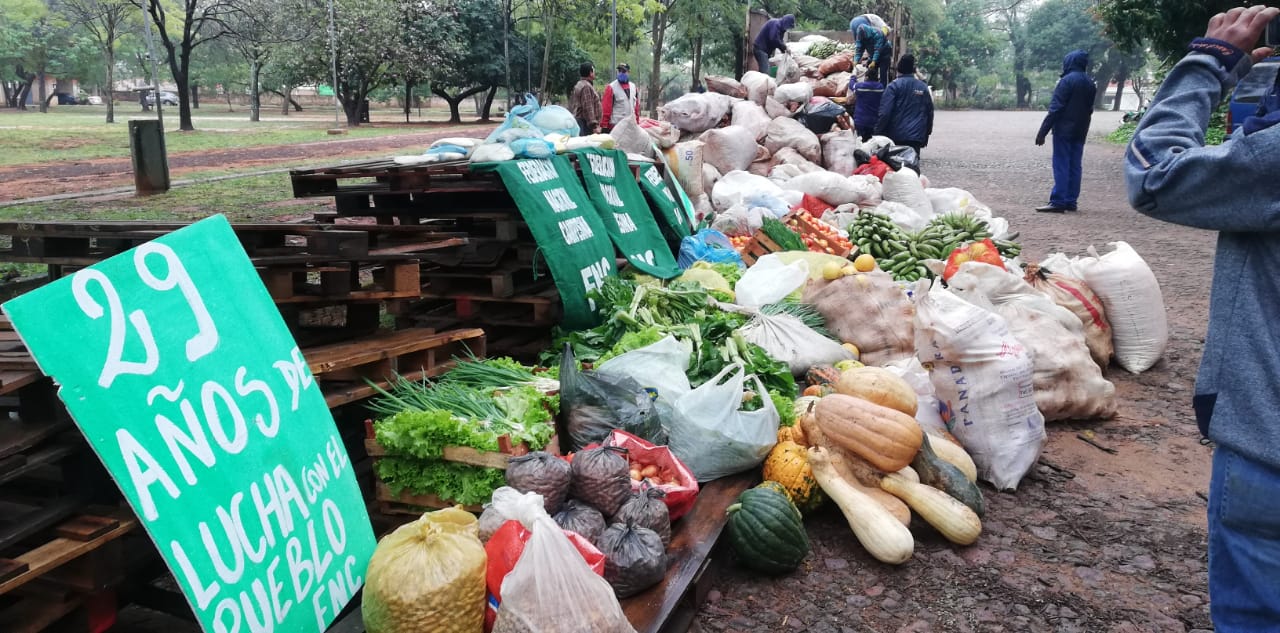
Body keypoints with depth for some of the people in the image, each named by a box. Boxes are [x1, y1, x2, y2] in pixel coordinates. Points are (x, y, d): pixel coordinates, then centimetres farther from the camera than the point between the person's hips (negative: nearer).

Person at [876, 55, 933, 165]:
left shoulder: (894, 86, -3)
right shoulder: (924, 87, 11)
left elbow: (884, 113, -10)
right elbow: (930, 113, 16)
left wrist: (878, 133, -4)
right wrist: (926, 135, 23)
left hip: (896, 137, -3)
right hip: (917, 137, 3)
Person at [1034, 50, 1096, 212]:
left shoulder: (1067, 80, -12)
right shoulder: (1090, 83, 12)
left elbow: (1055, 108, -15)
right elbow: (1089, 108, 17)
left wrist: (1043, 132, -15)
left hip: (1064, 130, -7)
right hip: (1080, 131, 7)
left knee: (1061, 166, -7)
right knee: (1074, 166, 9)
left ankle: (1058, 202, -9)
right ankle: (1070, 201, 10)